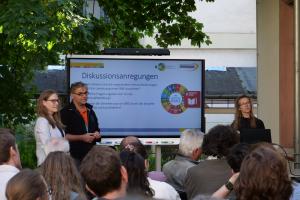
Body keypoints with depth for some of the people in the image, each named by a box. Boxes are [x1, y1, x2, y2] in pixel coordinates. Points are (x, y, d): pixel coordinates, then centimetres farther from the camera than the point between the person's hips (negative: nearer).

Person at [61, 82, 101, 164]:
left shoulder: (90, 110, 18)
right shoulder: (66, 112, -4)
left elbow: (96, 129, 31)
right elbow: (63, 136, -12)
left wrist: (97, 134, 7)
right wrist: (82, 137, -16)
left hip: (91, 154, 6)